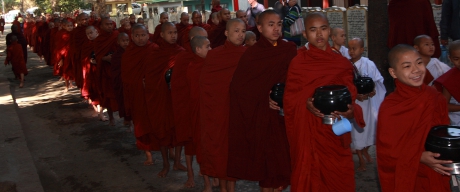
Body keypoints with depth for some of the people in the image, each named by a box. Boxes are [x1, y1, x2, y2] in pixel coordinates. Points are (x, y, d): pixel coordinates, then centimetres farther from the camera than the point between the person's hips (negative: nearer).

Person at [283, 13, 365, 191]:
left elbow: (350, 98, 3)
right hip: (308, 132, -2)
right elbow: (289, 99, -3)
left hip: (336, 132, 3)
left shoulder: (342, 63, 4)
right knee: (310, 178, 4)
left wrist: (351, 111, -19)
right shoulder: (298, 63, -3)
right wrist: (306, 103, -23)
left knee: (339, 177, 6)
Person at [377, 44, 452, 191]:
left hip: (437, 178, 4)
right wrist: (419, 157, -24)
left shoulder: (436, 98, -6)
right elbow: (386, 152, -13)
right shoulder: (389, 108, -18)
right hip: (405, 179, -4)